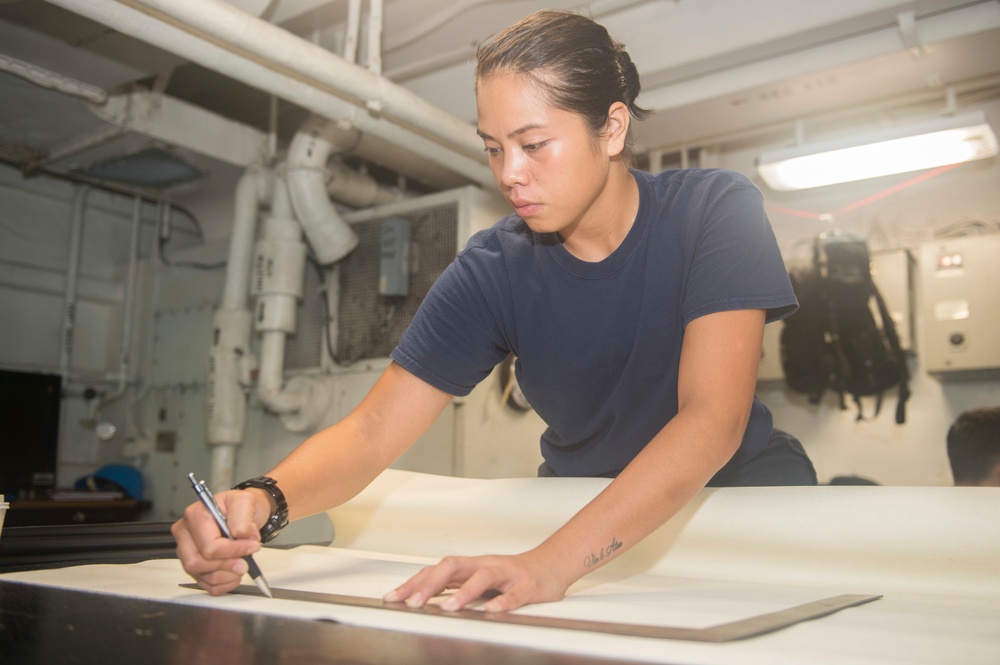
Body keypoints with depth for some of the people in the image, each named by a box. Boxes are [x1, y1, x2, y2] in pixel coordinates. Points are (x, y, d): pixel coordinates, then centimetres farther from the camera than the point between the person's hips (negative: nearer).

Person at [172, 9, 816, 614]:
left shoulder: (715, 211, -19)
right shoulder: (492, 272, -13)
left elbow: (712, 419, -31)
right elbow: (373, 429, -16)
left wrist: (551, 562, -44)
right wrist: (265, 500, -38)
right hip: (579, 498, 0)